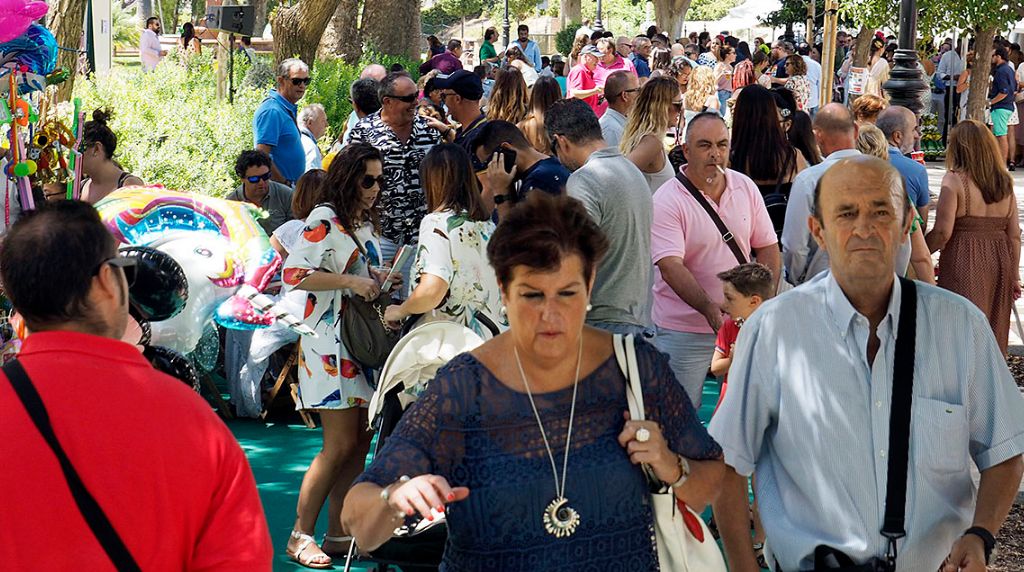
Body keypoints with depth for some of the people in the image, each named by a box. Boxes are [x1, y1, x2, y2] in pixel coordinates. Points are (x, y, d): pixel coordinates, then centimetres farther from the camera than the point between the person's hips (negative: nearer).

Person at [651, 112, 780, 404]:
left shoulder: (746, 188, 4)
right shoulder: (667, 201, -13)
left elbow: (767, 247, 10)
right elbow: (670, 266, -22)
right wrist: (709, 308, -35)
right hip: (684, 330, -4)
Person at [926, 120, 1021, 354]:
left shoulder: (954, 180, -9)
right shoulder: (1005, 182, 7)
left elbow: (942, 233, -15)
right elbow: (1014, 235, 8)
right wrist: (1014, 276, 16)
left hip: (963, 261, -5)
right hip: (999, 261, 5)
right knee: (994, 331, 15)